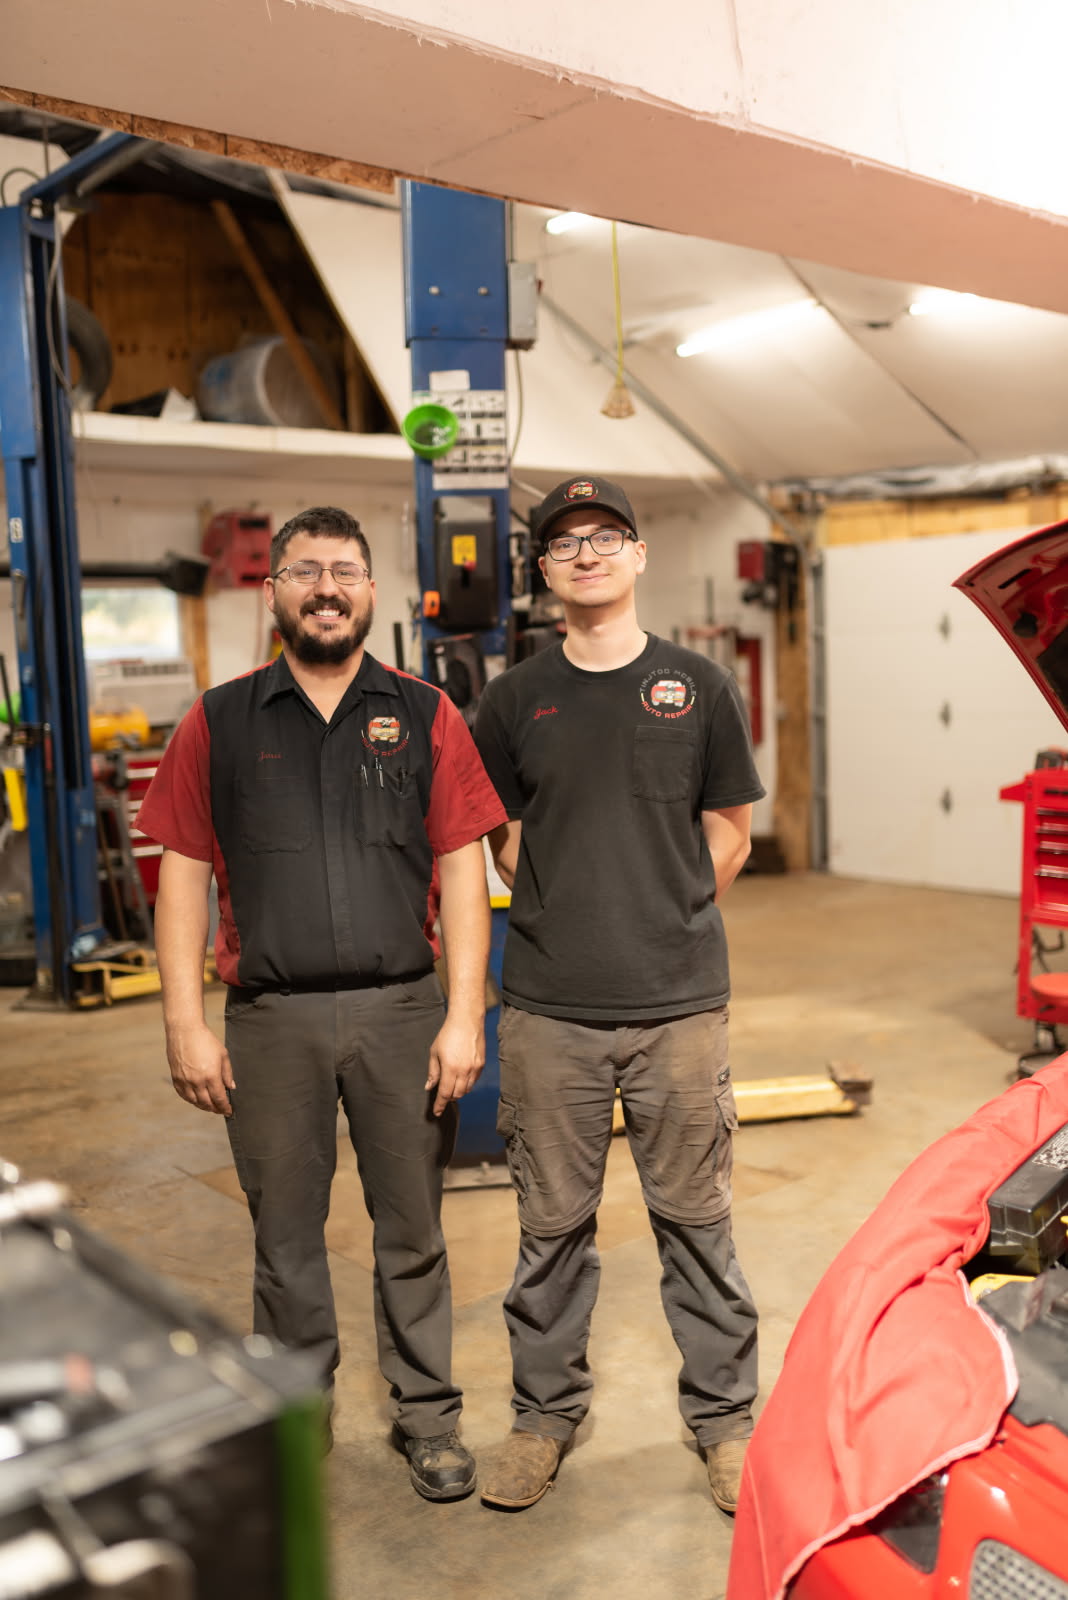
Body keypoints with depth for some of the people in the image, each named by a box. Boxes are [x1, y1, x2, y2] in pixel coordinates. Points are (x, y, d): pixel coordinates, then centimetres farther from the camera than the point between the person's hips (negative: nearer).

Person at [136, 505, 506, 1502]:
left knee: (412, 1231, 11)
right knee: (285, 1235, 13)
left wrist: (465, 1016, -6)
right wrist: (185, 1024, -2)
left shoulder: (425, 717, 4)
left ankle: (427, 1415, 30)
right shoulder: (217, 724, 5)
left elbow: (462, 870, 1)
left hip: (402, 1011, 0)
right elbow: (184, 875, 4)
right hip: (271, 1018, 1)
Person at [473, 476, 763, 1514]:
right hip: (548, 1013, 1)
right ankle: (545, 1413, 31)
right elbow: (504, 842, 12)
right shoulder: (514, 699, 6)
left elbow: (728, 836, 9)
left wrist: (661, 925, 5)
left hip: (680, 1007, 0)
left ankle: (723, 1417, 29)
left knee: (696, 1222, 10)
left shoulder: (700, 688, 4)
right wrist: (576, 922, 5)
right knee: (552, 1227, 12)